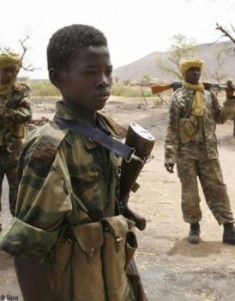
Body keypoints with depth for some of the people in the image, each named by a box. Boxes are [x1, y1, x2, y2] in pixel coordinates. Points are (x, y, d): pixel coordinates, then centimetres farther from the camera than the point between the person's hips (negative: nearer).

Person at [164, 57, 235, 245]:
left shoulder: (209, 94, 9)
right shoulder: (178, 97, -3)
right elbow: (172, 129, -6)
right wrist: (170, 156, -12)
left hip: (208, 151, 3)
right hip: (186, 153, -3)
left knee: (217, 189, 5)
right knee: (190, 192, 6)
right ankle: (194, 227, 23)